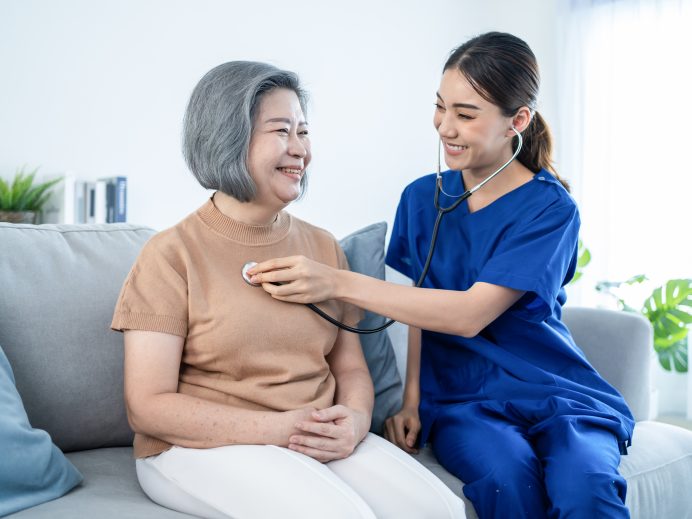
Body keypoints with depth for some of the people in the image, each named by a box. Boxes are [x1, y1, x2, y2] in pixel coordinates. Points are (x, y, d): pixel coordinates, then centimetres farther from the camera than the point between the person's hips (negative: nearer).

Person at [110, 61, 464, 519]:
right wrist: (275, 429, -19)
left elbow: (350, 366, 13)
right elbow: (148, 407, -10)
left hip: (320, 443, 5)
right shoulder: (173, 255, -6)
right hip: (205, 446, -4)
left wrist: (355, 420, -11)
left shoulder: (323, 247, 11)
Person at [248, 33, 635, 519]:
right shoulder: (423, 197, 6)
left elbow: (470, 313, -20)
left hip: (553, 392, -2)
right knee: (505, 478, -31)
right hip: (462, 395, 2)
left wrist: (340, 283, -25)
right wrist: (412, 399, -1)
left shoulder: (549, 208, -9)